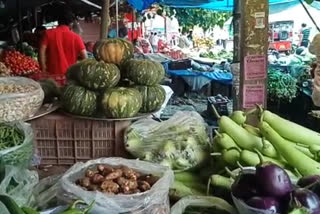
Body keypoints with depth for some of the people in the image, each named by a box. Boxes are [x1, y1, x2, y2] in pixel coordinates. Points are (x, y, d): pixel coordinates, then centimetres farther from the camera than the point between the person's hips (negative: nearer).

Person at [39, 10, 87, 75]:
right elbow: (84, 57, -5)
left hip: (52, 73, 1)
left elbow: (42, 51, -5)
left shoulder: (49, 33, 4)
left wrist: (43, 69, -3)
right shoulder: (75, 37, 1)